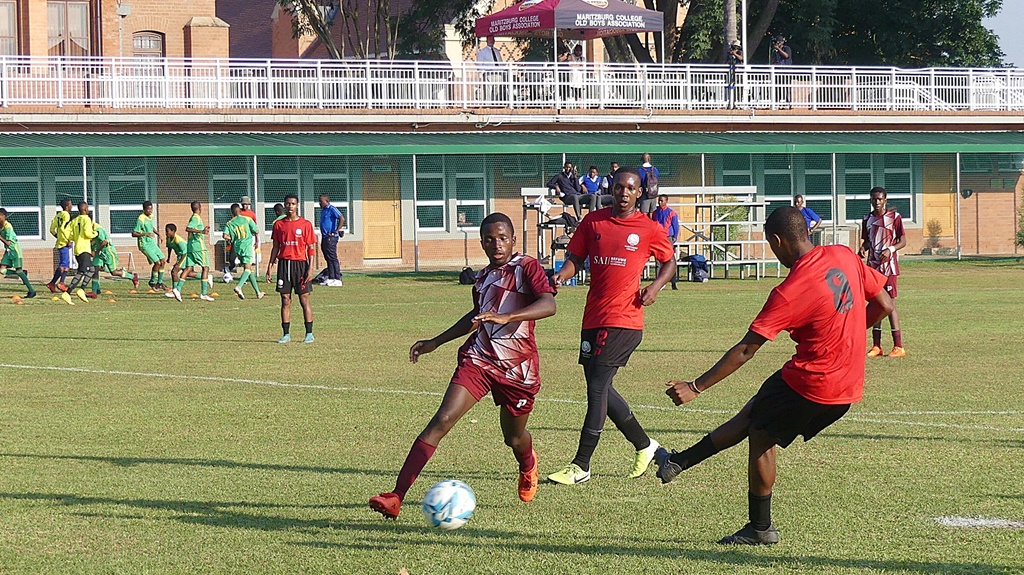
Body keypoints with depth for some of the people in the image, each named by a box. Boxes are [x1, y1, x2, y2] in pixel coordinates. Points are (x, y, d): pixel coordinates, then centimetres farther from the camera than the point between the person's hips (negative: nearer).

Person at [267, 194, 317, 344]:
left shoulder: (305, 224, -1)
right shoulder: (279, 224, 8)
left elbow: (311, 248, -1)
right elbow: (276, 247, 13)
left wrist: (310, 268, -9)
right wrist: (270, 266, 7)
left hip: (300, 264, -3)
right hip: (284, 263, 3)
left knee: (304, 299, 0)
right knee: (285, 301, 4)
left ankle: (309, 334, 5)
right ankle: (286, 334, 9)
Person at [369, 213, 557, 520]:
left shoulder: (527, 268, -9)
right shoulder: (484, 276, 12)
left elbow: (548, 305, -27)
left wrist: (505, 317, -40)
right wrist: (435, 342, 33)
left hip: (517, 366, -4)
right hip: (478, 357, 4)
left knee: (514, 437, 14)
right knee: (442, 420, -14)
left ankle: (528, 467, 56)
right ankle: (396, 497, -23)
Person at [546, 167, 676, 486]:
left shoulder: (649, 229, 1)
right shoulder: (593, 221, 9)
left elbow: (669, 262, 15)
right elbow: (575, 257, 11)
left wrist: (655, 286, -3)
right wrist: (562, 275, -10)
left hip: (624, 320, -5)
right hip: (593, 318, 5)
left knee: (597, 387, -10)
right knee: (600, 388, 11)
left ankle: (580, 465, -5)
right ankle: (644, 445, 31)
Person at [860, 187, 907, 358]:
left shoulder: (894, 217, -3)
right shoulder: (867, 219, 11)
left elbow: (903, 241, -2)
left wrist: (890, 249, -19)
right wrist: (863, 248, -2)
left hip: (889, 266, -5)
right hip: (873, 266, 5)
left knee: (890, 304, -8)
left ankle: (899, 347, -6)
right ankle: (876, 346, 10)